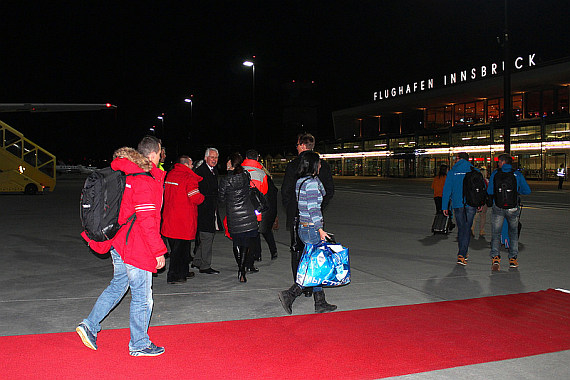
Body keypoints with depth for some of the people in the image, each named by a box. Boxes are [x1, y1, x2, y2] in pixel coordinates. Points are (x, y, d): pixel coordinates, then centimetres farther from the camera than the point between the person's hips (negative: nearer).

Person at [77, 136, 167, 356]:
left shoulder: (124, 175, 8)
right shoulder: (145, 182, -20)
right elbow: (147, 220, -22)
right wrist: (158, 251, -17)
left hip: (119, 243, 9)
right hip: (137, 247, -9)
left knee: (118, 286, 23)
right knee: (142, 296, 4)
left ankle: (90, 325, 26)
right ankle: (139, 344, 16)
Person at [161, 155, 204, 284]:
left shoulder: (169, 175, 8)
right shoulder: (189, 178, -15)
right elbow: (196, 198, -18)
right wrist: (202, 197, 2)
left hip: (169, 217, 8)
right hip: (184, 220, -8)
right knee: (180, 247, -1)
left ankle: (184, 271, 30)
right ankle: (174, 276, 3)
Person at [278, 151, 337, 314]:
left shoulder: (300, 181, 11)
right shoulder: (311, 182, -16)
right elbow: (313, 209, -19)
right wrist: (320, 230, -17)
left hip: (303, 228, 9)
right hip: (312, 229, -9)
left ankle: (320, 303, 20)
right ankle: (290, 294, -4)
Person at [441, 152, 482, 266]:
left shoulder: (452, 172, 3)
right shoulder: (474, 171, 4)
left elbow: (446, 190, 1)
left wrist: (445, 207, 4)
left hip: (457, 204, 1)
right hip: (471, 204, -1)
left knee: (461, 228, 14)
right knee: (467, 229, 0)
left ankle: (463, 253, 24)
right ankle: (462, 254, -11)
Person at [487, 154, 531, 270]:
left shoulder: (495, 174, 0)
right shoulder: (517, 174, 0)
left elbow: (489, 191, 2)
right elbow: (527, 191, 2)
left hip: (498, 208, -1)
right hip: (513, 208, 1)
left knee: (495, 234, 3)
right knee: (513, 233, 17)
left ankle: (495, 257, -14)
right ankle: (513, 258, 15)